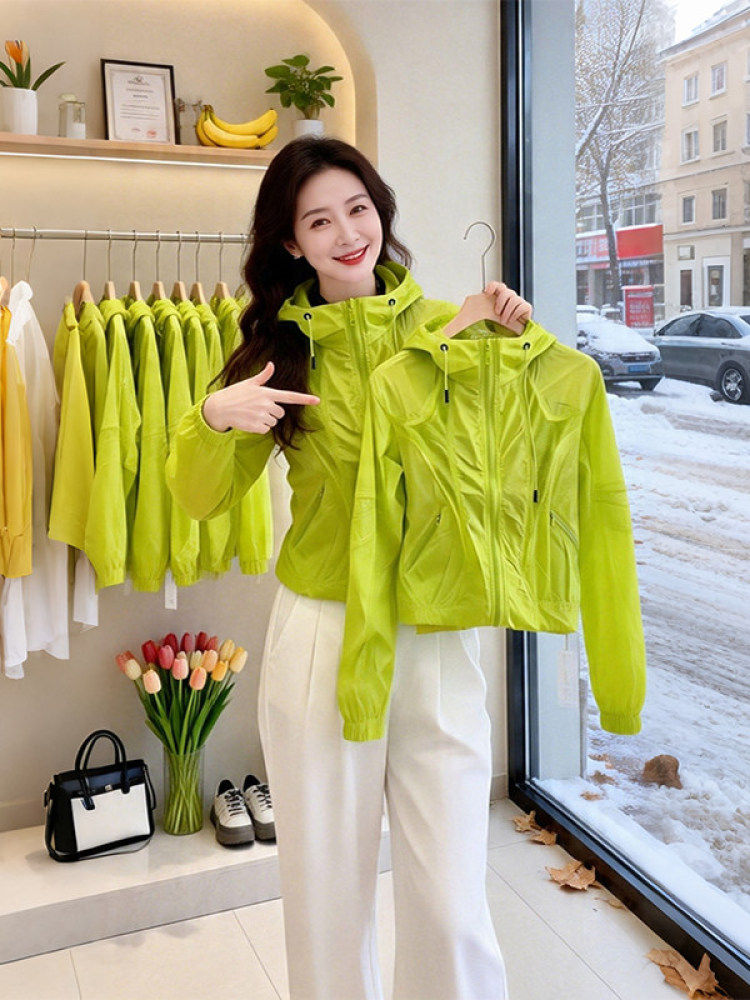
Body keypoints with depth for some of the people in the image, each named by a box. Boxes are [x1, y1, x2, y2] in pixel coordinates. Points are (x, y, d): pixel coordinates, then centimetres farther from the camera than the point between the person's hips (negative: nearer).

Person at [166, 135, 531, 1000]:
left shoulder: (444, 329, 3)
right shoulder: (281, 345, 4)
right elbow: (200, 498, 5)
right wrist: (212, 417, -14)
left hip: (440, 641, 0)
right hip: (321, 637, 0)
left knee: (451, 905, 3)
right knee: (327, 894, 13)